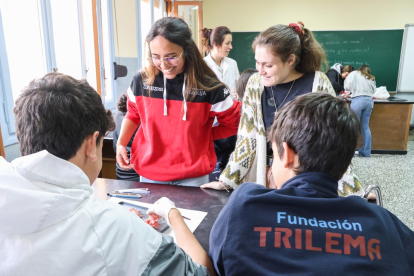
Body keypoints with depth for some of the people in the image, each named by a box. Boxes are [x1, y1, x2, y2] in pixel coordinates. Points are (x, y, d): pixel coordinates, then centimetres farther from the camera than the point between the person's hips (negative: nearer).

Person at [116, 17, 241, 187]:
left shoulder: (209, 87, -15)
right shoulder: (141, 80, -8)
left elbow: (232, 124, 1)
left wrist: (202, 136, -3)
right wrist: (121, 144, 1)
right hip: (149, 173, 3)